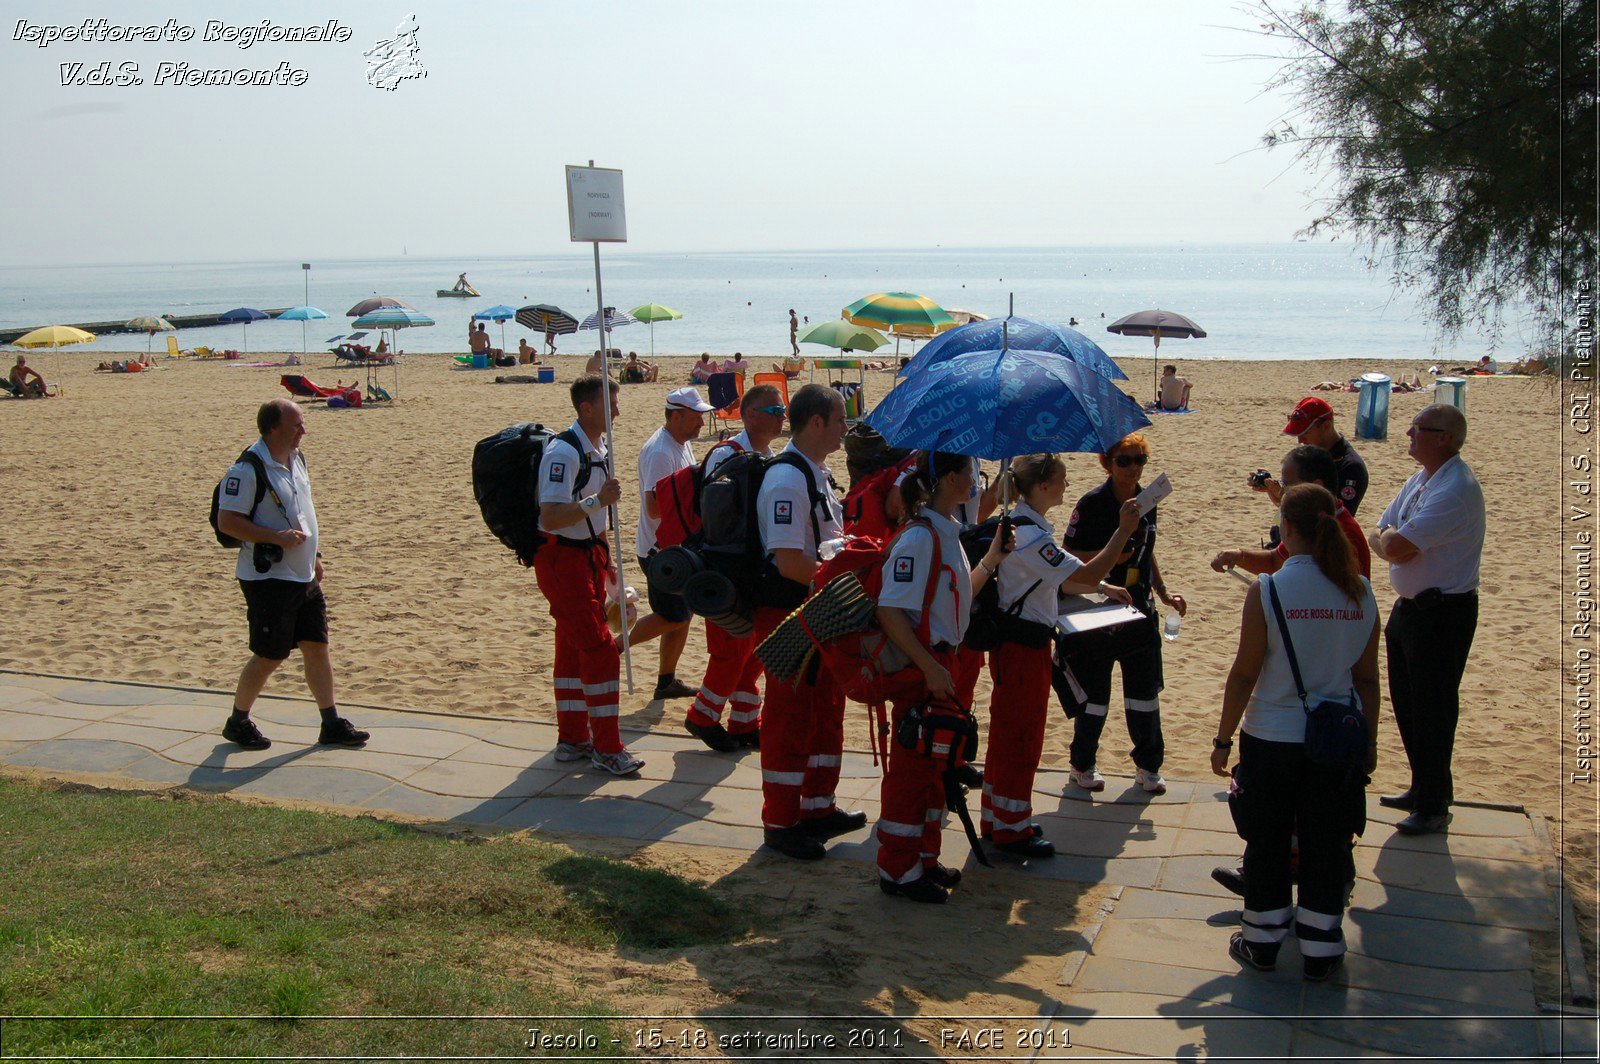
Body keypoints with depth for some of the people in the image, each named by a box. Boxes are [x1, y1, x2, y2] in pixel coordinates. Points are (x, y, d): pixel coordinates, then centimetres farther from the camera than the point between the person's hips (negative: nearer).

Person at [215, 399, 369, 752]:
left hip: (303, 576, 8)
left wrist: (313, 554, 18)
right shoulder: (248, 470, -18)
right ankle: (238, 722, 19)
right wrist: (277, 537, -26)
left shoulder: (296, 459, 9)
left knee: (317, 645, 9)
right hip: (267, 578, -8)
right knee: (270, 656, 0)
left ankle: (332, 724, 16)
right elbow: (227, 521, -20)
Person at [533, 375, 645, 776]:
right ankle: (606, 748, -4)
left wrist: (606, 558, 23)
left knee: (574, 648, 14)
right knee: (599, 648, -10)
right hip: (561, 558, -9)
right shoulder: (563, 452, -20)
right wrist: (597, 500, -35)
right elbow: (550, 517, -27)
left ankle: (572, 738, 23)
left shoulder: (599, 446, 10)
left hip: (588, 554, 9)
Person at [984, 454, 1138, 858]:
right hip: (1024, 646, -10)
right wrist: (1123, 531, -25)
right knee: (1022, 737, 0)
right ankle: (1012, 829, 10)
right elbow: (1084, 574, -28)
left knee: (1007, 733, 18)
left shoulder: (1019, 523, 11)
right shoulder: (1029, 535, -23)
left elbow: (1056, 580, 19)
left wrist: (1103, 587, 12)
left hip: (1013, 640, 10)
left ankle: (997, 818, 28)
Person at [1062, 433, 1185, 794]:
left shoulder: (1146, 503, 7)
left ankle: (1148, 765, 21)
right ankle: (1082, 764, 21)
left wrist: (1164, 593, 13)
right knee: (1094, 691, 5)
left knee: (1145, 687, 8)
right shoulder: (1092, 504, -11)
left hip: (1139, 608, 5)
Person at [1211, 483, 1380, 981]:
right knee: (1325, 847, 14)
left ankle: (1262, 942, 24)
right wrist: (1369, 741, 15)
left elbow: (1244, 674, -11)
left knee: (1267, 844, 13)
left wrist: (1223, 739, -1)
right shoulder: (1361, 593, -3)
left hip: (1271, 738, -3)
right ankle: (1320, 950, 22)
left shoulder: (1268, 591, -15)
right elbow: (1367, 678, 4)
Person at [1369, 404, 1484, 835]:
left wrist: (1389, 537, -6)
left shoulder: (1455, 489, -22)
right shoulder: (1422, 479, 9)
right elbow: (1378, 538, 10)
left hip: (1442, 615, -10)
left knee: (1432, 710, 0)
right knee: (1407, 703, 18)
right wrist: (1390, 539, -12)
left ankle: (1433, 807, 12)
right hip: (1409, 607, 10)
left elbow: (1397, 549, -28)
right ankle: (1421, 789, 34)